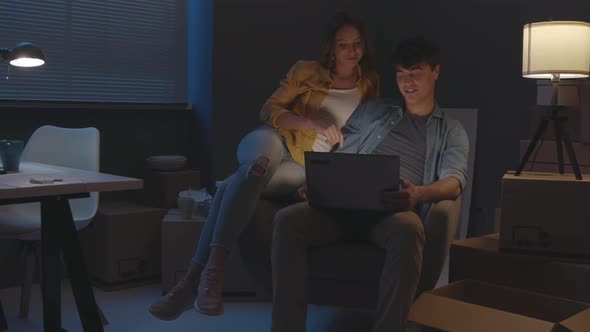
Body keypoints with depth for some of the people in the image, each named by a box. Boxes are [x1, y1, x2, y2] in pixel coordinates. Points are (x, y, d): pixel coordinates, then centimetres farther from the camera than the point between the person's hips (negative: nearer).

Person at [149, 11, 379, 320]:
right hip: (273, 143, 0)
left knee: (232, 186, -31)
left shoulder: (369, 85, 13)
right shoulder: (306, 71, 7)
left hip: (304, 168, 0)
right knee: (263, 161, -40)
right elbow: (269, 112, -2)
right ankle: (212, 267, -48)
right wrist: (314, 124, -18)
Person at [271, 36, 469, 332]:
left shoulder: (451, 131, 20)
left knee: (408, 229, -41)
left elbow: (454, 182, 2)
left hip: (394, 209, -2)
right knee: (287, 220, -29)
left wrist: (419, 194, -23)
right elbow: (338, 156, 25)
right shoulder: (372, 111, 28)